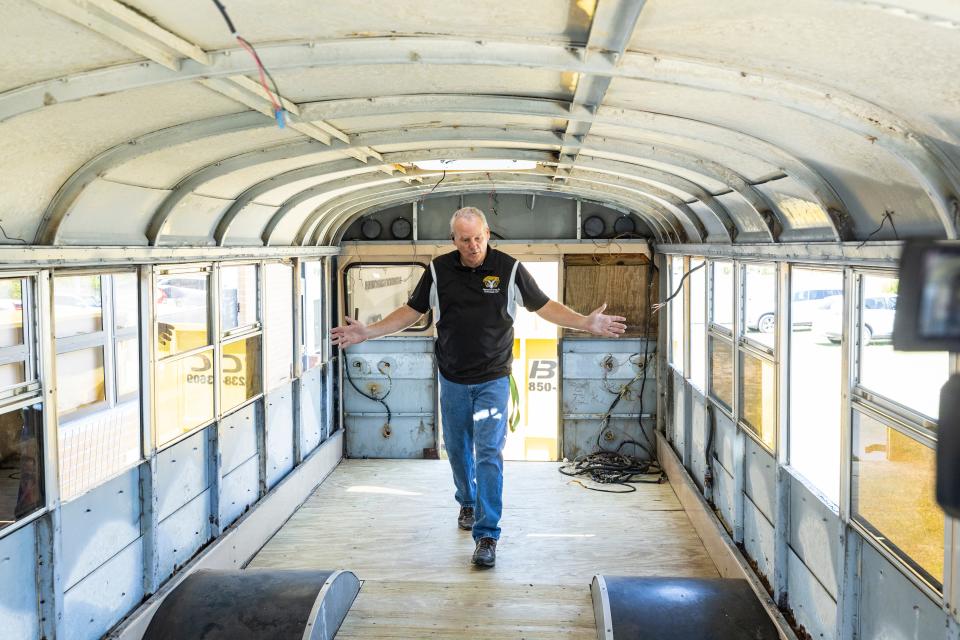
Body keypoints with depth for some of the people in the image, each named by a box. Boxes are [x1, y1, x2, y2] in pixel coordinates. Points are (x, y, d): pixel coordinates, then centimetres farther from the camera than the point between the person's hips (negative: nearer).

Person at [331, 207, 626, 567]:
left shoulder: (509, 269, -7)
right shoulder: (439, 270, -2)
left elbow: (544, 307, 1)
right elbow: (412, 312, 6)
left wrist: (586, 323, -12)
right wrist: (368, 332, -3)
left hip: (492, 379, -3)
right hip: (452, 379, 3)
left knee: (489, 453, -9)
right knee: (457, 448, 16)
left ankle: (487, 535, -5)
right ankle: (468, 503, 43)